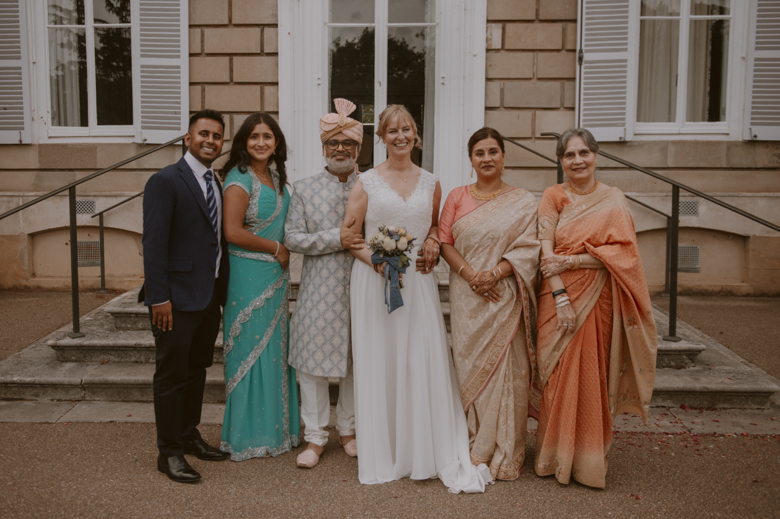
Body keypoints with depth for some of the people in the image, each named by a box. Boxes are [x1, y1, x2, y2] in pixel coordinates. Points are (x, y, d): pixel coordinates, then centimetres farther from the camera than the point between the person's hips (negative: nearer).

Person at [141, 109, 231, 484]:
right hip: (177, 298, -8)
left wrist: (223, 292, 10)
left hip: (209, 297, 8)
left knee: (197, 371, 18)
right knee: (172, 375, 2)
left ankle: (189, 436, 32)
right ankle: (169, 452, 13)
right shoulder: (165, 182, -10)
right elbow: (154, 243, -16)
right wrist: (159, 298, -20)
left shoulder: (216, 185, 13)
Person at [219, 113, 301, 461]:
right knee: (251, 350, 1)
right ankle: (249, 436, 15)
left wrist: (283, 254, 7)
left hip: (275, 275, 8)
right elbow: (233, 232, -21)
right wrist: (276, 248, -12)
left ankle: (275, 427, 27)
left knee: (276, 349, 13)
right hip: (249, 275, -8)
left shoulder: (276, 177, 12)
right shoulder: (239, 178, -13)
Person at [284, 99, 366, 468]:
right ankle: (315, 437, 16)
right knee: (313, 358, 2)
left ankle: (348, 429, 27)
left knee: (357, 359, 9)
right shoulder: (305, 190, 5)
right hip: (320, 289, -1)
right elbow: (292, 238, -3)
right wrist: (336, 239, -14)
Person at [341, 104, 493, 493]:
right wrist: (375, 260, -15)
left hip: (418, 282, 2)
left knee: (425, 362, -3)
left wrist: (432, 243, 3)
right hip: (374, 281, -1)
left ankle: (432, 454, 9)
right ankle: (383, 456, 15)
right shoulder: (366, 182, 3)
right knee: (378, 364, 2)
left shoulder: (430, 183, 11)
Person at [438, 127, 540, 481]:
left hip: (505, 296, -2)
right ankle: (473, 450, 16)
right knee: (469, 367, 4)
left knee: (504, 369, -1)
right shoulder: (457, 197, 10)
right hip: (466, 298, 2)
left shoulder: (523, 203, 4)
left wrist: (494, 274, -16)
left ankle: (504, 456, 12)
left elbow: (527, 249, -3)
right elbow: (444, 242, 4)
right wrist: (471, 275, -11)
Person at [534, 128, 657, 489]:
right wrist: (561, 297, -16)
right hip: (559, 298, 0)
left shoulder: (614, 200, 5)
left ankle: (589, 459, 18)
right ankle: (556, 457, 15)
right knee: (559, 377, 1)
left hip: (598, 300, 1)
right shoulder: (553, 197, 3)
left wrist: (571, 261, -14)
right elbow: (546, 251, -6)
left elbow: (621, 251, -5)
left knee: (593, 376, 4)